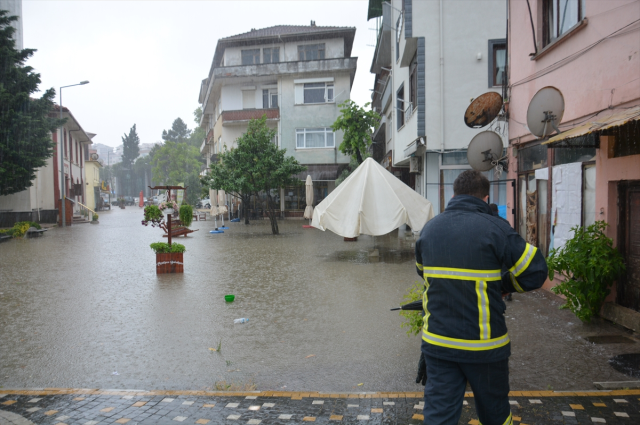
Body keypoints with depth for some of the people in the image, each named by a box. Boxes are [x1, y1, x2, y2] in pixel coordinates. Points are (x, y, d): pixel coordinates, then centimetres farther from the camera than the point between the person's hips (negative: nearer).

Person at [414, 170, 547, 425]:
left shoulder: (429, 229, 3)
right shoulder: (495, 228, -12)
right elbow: (535, 272, -9)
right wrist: (502, 286, 7)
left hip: (437, 343, 3)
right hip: (485, 345, -3)